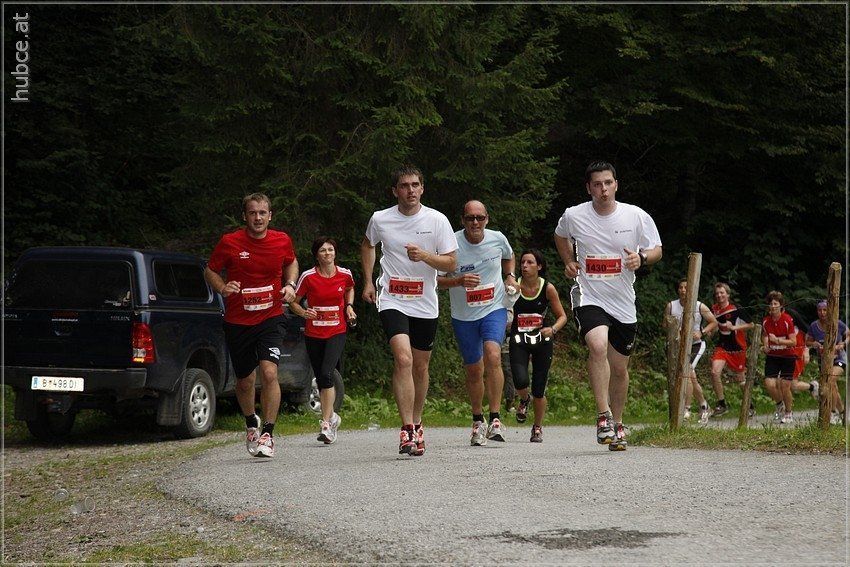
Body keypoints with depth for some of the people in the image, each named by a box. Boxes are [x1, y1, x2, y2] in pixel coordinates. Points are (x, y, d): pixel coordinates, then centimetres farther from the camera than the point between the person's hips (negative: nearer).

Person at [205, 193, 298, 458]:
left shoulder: (282, 240, -2)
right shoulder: (230, 243, -8)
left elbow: (291, 263, 19)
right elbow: (210, 270, 5)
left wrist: (290, 284, 0)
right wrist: (222, 287, -15)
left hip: (270, 318, 0)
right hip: (237, 322, 1)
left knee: (269, 372, -20)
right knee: (245, 381, 12)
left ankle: (267, 433, -12)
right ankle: (252, 424, 41)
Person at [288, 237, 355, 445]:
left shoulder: (345, 274, -1)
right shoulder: (308, 277, -7)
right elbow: (294, 302, 1)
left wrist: (349, 306, 6)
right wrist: (303, 312, -19)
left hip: (337, 332, -1)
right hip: (313, 333, 1)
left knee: (326, 374, -19)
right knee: (320, 378, 8)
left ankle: (326, 423, -16)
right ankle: (331, 416, 31)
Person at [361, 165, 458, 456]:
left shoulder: (437, 220, -3)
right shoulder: (380, 219, -1)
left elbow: (451, 263, -2)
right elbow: (367, 245, 21)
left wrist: (425, 256, -20)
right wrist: (368, 282, 14)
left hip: (425, 304, 2)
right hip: (392, 301, -2)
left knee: (420, 366, 12)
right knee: (403, 359, -20)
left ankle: (417, 424, 31)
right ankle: (407, 430, -22)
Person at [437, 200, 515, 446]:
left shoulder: (498, 239, -4)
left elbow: (509, 257, 21)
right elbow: (436, 279, -9)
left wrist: (510, 276, 4)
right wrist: (460, 281, -25)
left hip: (494, 308, 0)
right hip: (463, 315, 0)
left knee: (492, 355, -25)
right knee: (473, 370, 9)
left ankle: (495, 418, -21)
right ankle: (478, 421, 30)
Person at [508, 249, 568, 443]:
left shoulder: (548, 288, -7)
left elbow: (562, 316, 2)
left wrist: (553, 329, -18)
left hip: (542, 341, 0)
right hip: (519, 341, 0)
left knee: (539, 390, 2)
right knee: (520, 381, -22)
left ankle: (538, 428, 26)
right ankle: (524, 400, 16)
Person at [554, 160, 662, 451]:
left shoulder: (637, 216, -5)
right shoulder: (574, 216, -4)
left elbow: (657, 250, 5)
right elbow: (561, 236, 19)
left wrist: (642, 258, -16)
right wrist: (569, 262, 3)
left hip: (623, 302, 2)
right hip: (588, 296, -2)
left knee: (620, 367, 11)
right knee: (598, 345, -30)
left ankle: (617, 424, 30)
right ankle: (604, 416, -23)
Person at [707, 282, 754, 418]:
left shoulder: (736, 309, -11)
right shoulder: (714, 310, 2)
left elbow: (751, 325, -6)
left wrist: (734, 327, -16)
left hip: (738, 348, -3)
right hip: (722, 347, 3)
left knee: (741, 379, 8)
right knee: (715, 372, -20)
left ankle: (750, 405, 30)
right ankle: (721, 404, -7)